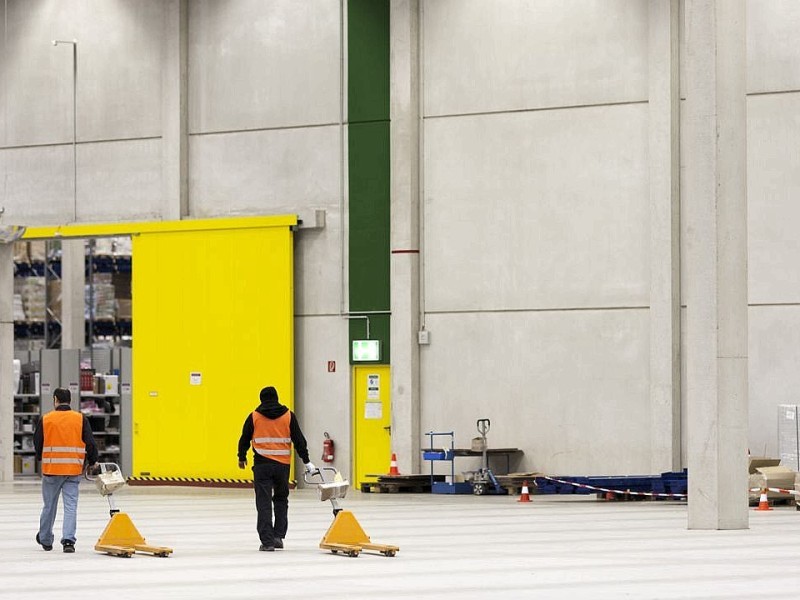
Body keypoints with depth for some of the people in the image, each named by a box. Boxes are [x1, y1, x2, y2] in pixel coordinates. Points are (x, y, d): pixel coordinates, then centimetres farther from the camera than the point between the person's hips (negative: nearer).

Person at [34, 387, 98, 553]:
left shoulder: (45, 420, -3)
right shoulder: (81, 419, -1)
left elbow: (37, 443, 6)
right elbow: (90, 443, -1)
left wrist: (41, 458, 26)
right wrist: (93, 461, 16)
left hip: (51, 470, 0)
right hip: (74, 470, 0)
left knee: (49, 505, 13)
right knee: (71, 505, 0)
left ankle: (45, 539, 28)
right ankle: (68, 540, -12)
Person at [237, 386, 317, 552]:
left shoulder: (254, 417, 0)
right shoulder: (288, 416, 3)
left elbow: (244, 439, 8)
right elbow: (299, 440, 2)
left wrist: (242, 457, 26)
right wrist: (307, 462, 8)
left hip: (262, 465, -2)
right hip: (283, 465, 2)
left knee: (264, 503, 0)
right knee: (281, 500, 19)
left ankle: (267, 541, -6)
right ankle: (278, 536, 13)